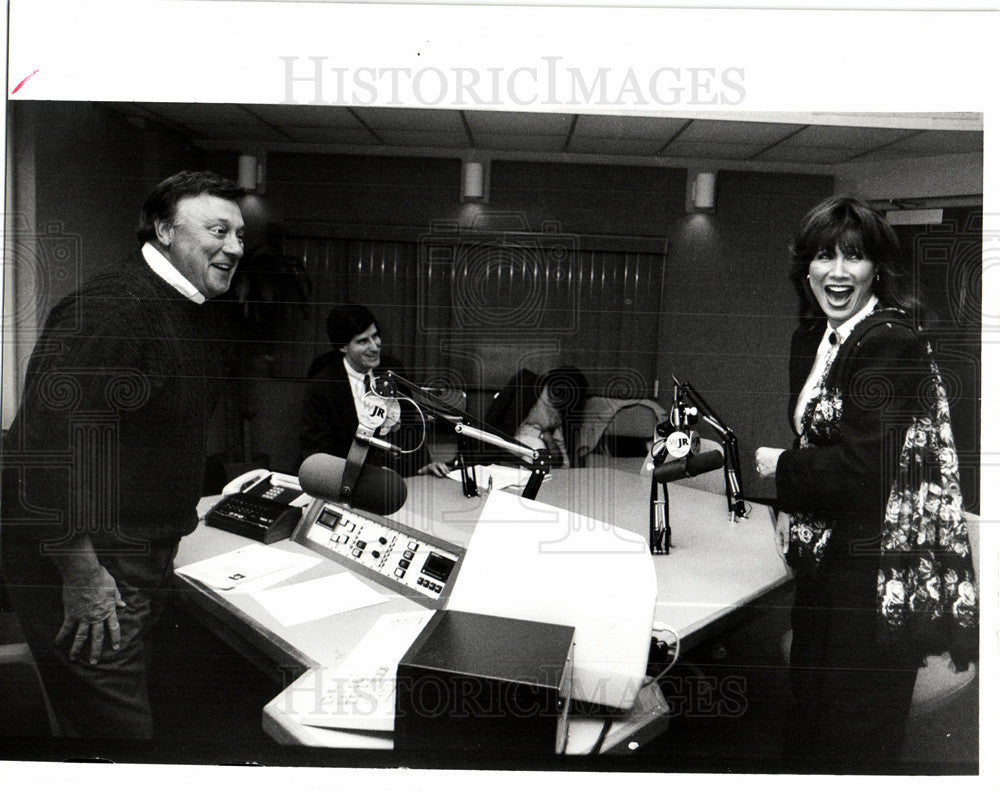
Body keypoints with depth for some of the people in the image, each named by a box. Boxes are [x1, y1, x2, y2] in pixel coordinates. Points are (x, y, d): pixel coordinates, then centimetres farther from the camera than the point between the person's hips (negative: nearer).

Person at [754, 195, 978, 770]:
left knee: (853, 735, 7)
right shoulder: (812, 338, 9)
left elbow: (861, 468, -23)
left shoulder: (891, 342, -18)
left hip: (875, 571, -8)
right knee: (809, 726, 22)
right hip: (826, 559, 9)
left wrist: (780, 466, -10)